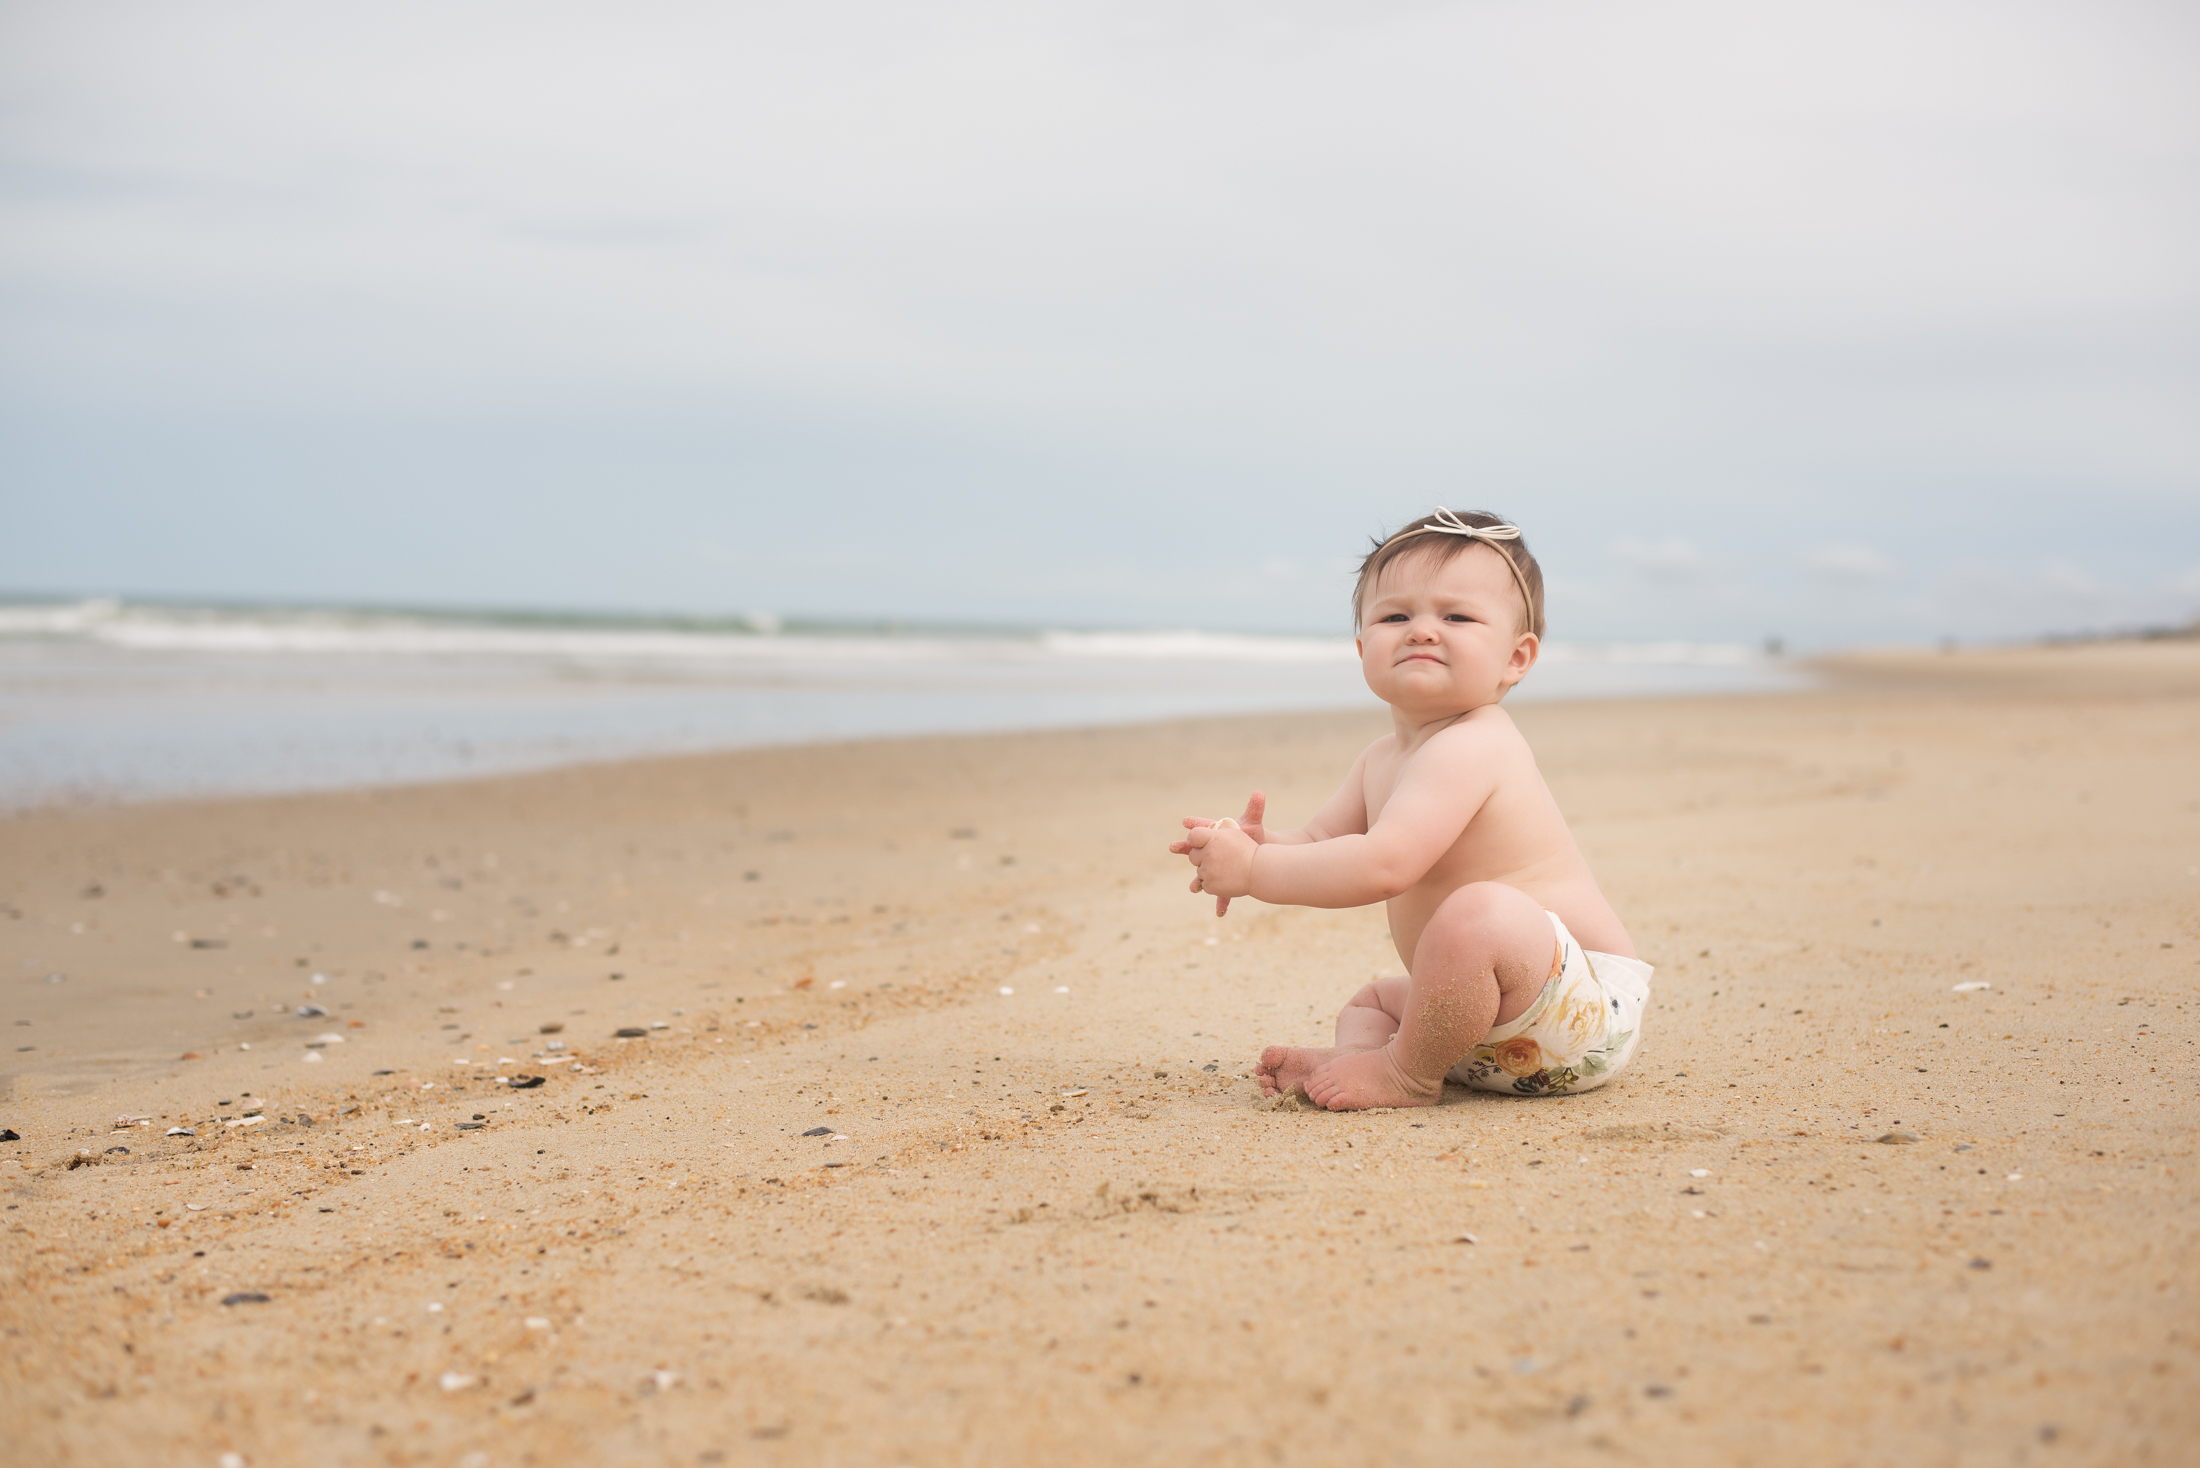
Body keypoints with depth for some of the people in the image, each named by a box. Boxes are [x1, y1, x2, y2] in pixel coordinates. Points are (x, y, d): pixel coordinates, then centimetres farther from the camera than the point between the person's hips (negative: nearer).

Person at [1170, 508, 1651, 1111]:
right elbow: (1319, 841, 13)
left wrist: (1254, 870, -23)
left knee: (1482, 911, -38)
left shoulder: (1468, 747, -21)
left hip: (1588, 1005, -11)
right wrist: (1258, 843, -10)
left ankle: (1408, 1074, -19)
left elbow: (1383, 865, -31)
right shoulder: (1383, 758, 12)